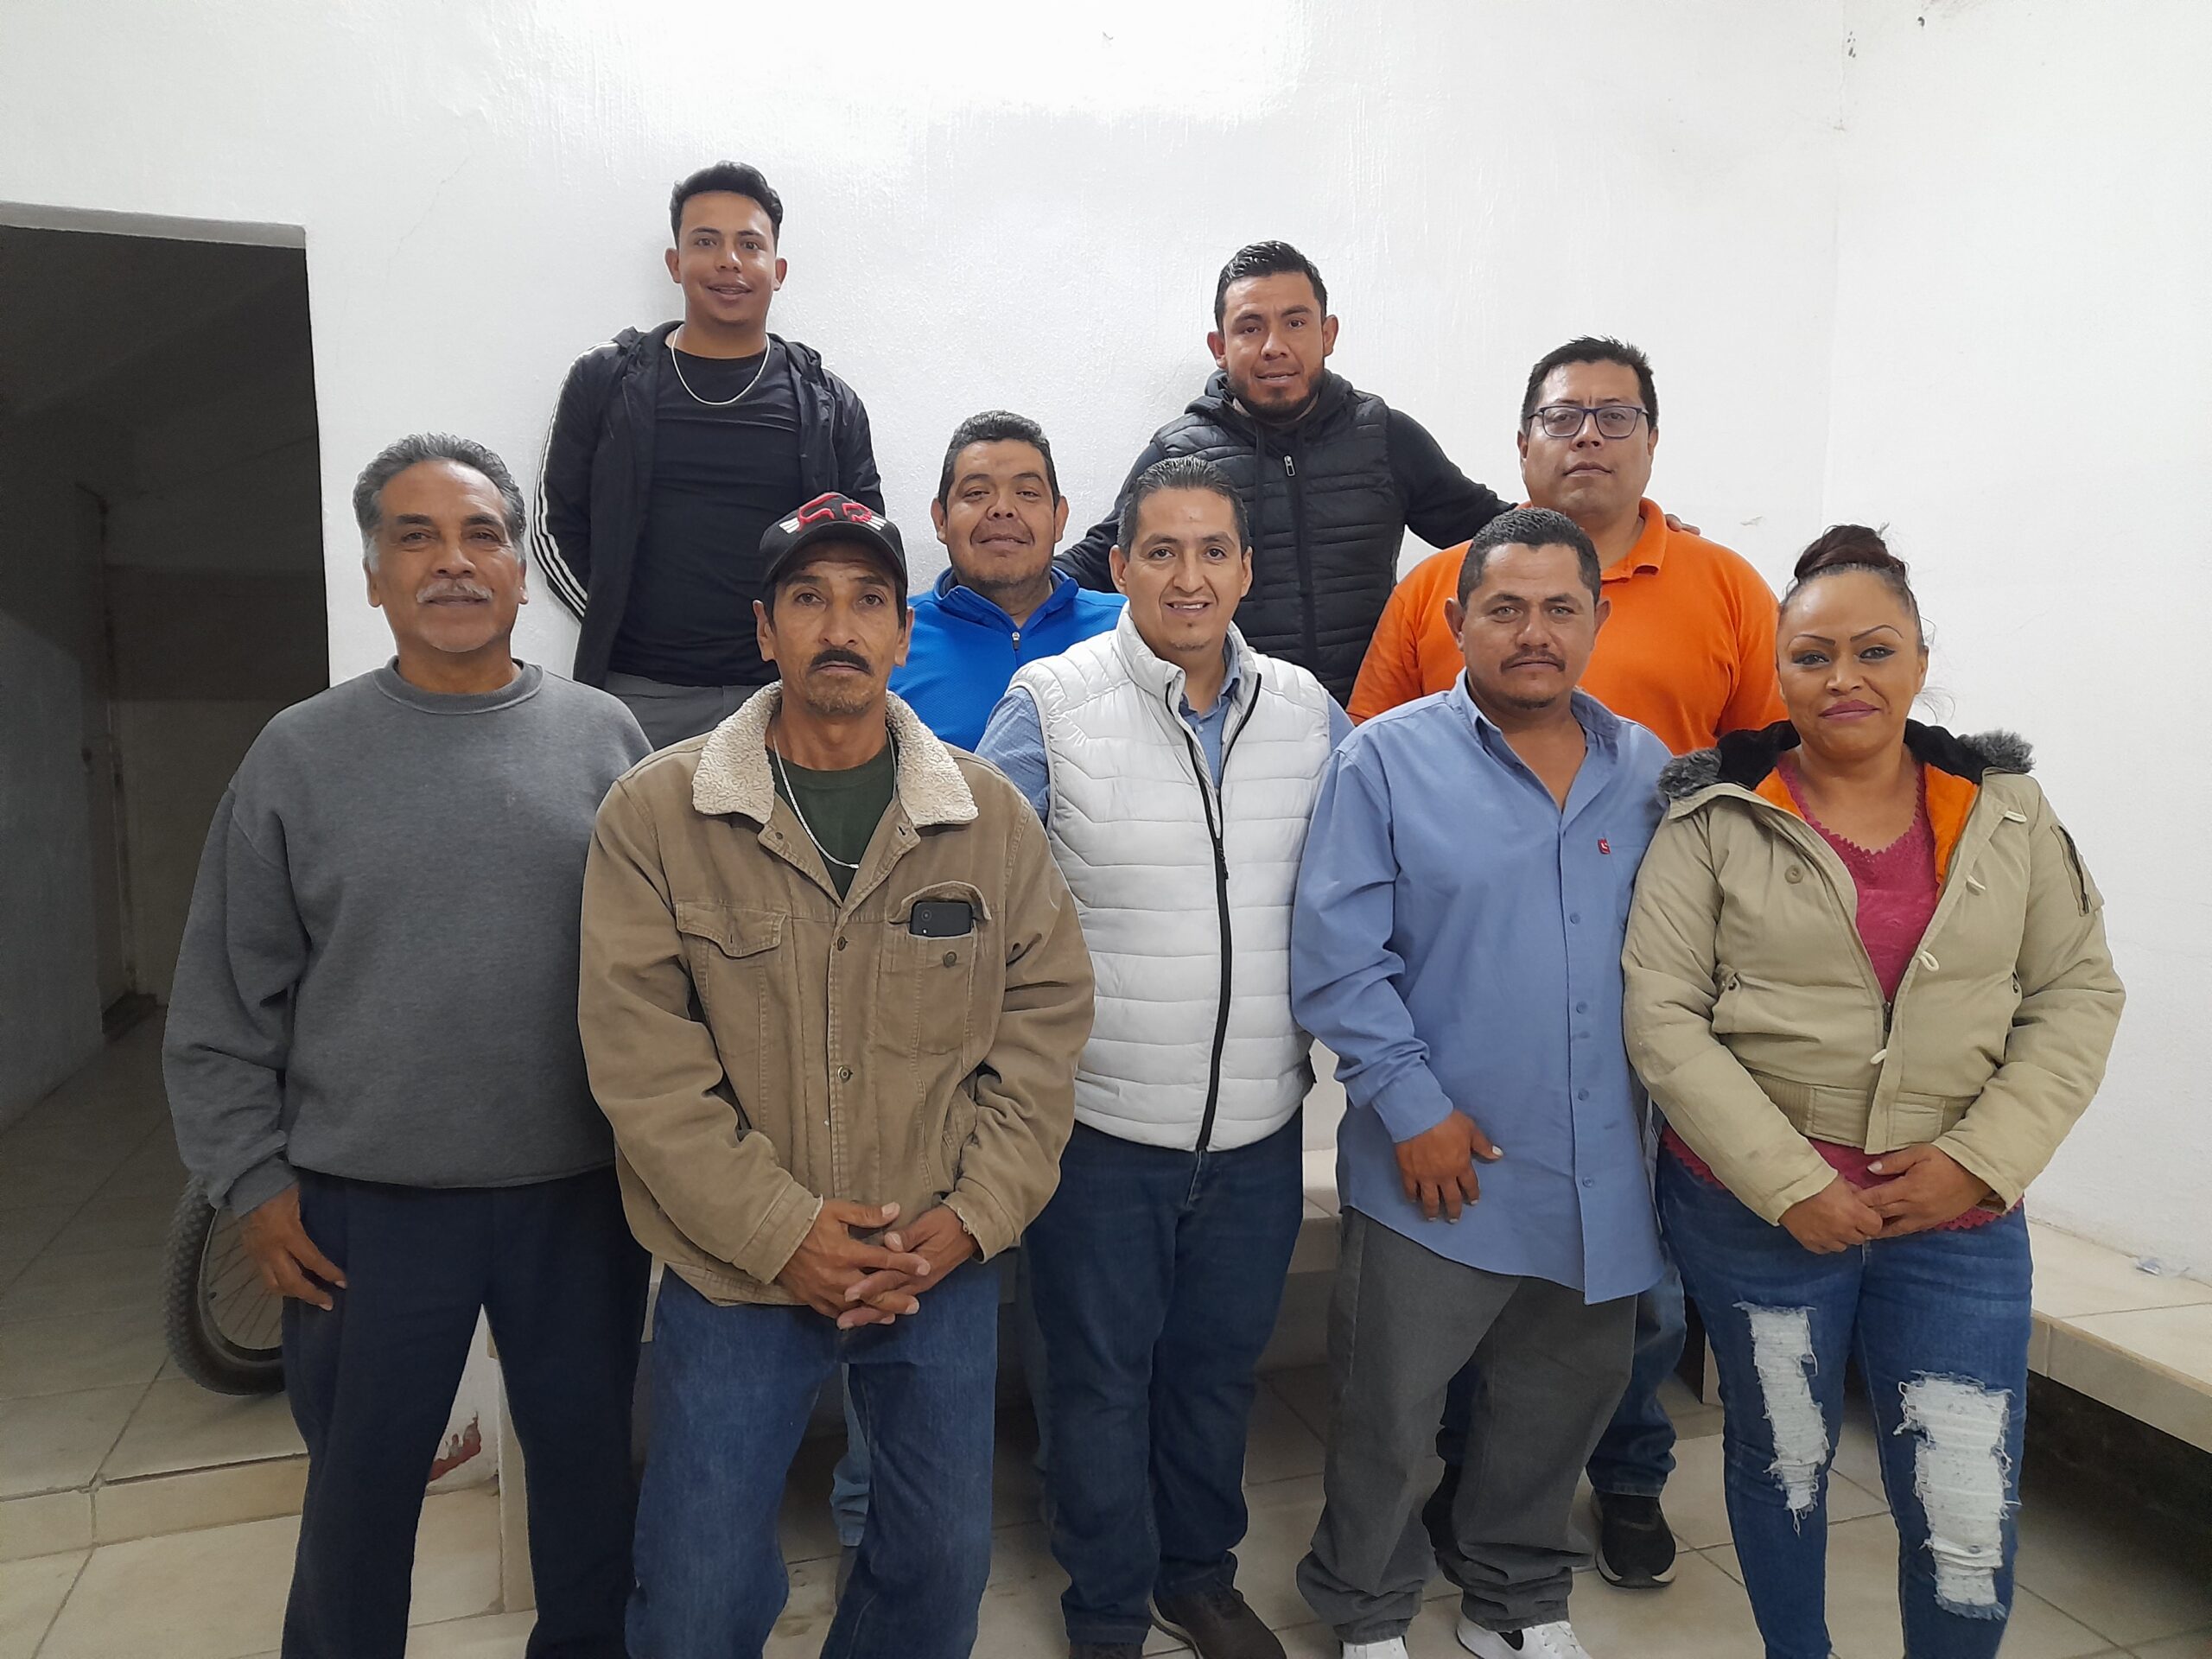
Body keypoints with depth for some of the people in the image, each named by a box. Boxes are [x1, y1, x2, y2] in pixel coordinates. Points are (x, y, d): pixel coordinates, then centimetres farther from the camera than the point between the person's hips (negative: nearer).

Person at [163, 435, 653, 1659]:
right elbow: (223, 1014, 2)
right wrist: (252, 1182, -1)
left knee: (588, 1465, 17)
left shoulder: (603, 737, 0)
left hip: (583, 1194, 1)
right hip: (365, 1207, 0)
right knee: (359, 1494, 16)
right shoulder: (299, 756, -2)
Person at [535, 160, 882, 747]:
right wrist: (614, 631, 1)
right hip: (638, 695, 0)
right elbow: (557, 527, 11)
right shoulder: (605, 381, 8)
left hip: (781, 696, 0)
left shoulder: (828, 403, 9)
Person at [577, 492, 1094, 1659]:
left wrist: (972, 1217, -9)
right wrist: (783, 1231, -16)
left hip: (945, 1270, 2)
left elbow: (1045, 1020, -1)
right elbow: (640, 1060, -12)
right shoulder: (655, 814, -9)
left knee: (943, 1562, 19)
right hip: (734, 1277, -2)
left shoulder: (990, 814, -3)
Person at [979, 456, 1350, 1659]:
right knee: (1101, 1379, 13)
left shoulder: (1308, 711, 1)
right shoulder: (1050, 701, -9)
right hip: (1099, 1120, -3)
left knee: (1219, 1368, 21)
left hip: (1259, 1124, 3)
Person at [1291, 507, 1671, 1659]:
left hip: (1601, 1174, 5)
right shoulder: (1387, 760, -8)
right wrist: (1413, 1106, -14)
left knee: (1563, 1402, 21)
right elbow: (1334, 955, -12)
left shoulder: (1649, 772, 6)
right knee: (1390, 1417, 10)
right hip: (1439, 1169, -4)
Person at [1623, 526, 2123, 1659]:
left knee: (1972, 1521, 0)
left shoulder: (2006, 811, 3)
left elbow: (2077, 996, 4)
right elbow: (1663, 1016, -10)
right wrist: (1789, 1184, -15)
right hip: (1751, 1214, -1)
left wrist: (1982, 1159, -9)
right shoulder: (1715, 820, -6)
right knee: (1780, 1463, 17)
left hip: (1959, 1221, 2)